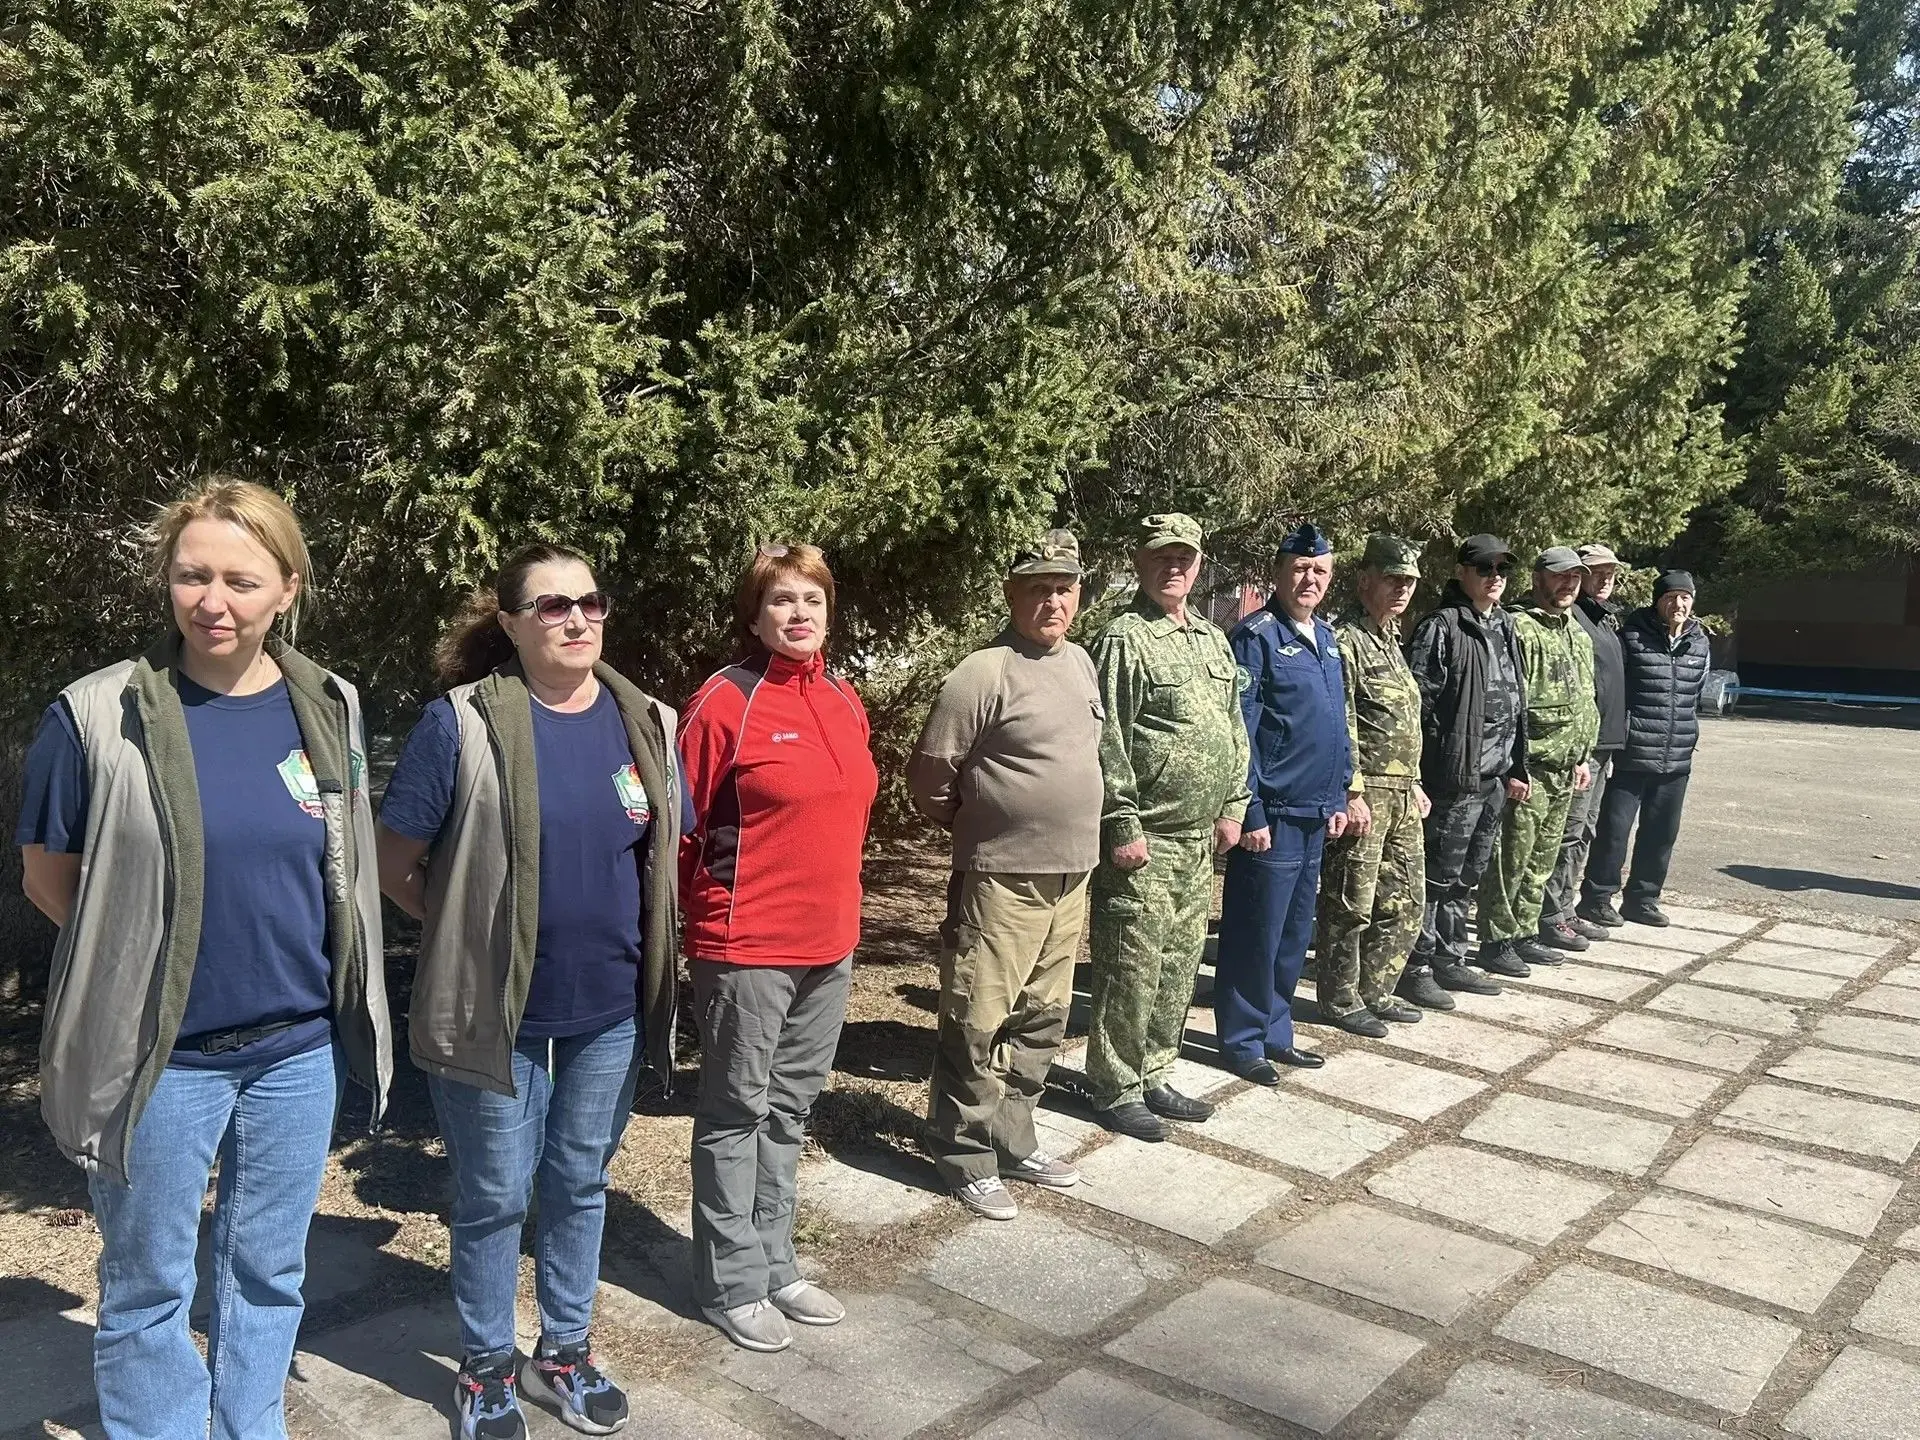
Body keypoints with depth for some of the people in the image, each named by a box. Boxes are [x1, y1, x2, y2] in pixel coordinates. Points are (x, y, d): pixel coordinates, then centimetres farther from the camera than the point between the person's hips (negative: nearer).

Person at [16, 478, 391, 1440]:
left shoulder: (329, 709, -1)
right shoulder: (96, 715, -12)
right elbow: (49, 877, -1)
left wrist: (276, 946, 6)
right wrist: (148, 956, 0)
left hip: (299, 1050, 3)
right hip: (158, 1055, -3)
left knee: (268, 1275, 18)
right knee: (147, 1290, 12)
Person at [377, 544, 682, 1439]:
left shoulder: (644, 723, -1)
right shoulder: (461, 723, -14)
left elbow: (665, 850, 12)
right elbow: (395, 866, -8)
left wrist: (624, 936, 5)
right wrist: (472, 933, -1)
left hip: (611, 1006, 4)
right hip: (496, 1008, -4)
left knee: (579, 1182, 19)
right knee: (495, 1195, 12)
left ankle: (564, 1352, 38)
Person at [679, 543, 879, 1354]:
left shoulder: (843, 702, 7)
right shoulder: (724, 703, -13)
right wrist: (710, 914, -3)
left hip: (829, 944, 7)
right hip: (746, 949, -7)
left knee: (789, 1110, 18)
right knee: (737, 1113, 8)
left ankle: (774, 1265, 33)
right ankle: (732, 1284, 23)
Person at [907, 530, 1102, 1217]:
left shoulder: (1079, 662, 10)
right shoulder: (984, 674, -15)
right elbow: (927, 778, -12)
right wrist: (979, 827, 2)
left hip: (1070, 876, 8)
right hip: (1001, 878, -8)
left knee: (1041, 1021, 17)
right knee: (980, 1025, 1)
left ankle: (1013, 1141, 32)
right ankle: (965, 1160, 15)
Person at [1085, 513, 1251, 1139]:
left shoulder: (1212, 640, 15)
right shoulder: (1123, 640, -10)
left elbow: (1233, 729, 21)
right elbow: (1107, 743, -15)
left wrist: (1232, 806, 15)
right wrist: (1123, 827, -17)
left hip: (1199, 837, 8)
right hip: (1144, 838, -8)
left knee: (1180, 963, 15)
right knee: (1132, 967, -2)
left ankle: (1155, 1076, 28)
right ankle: (1116, 1091, 11)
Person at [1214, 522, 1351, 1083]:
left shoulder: (1326, 638, 13)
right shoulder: (1256, 635, -11)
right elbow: (1239, 730, -15)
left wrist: (1338, 797, 16)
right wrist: (1251, 814, -17)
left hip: (1316, 816, 8)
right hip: (1273, 815, -8)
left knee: (1295, 933, 16)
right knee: (1256, 933, 1)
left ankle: (1275, 1032, 28)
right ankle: (1242, 1041, 14)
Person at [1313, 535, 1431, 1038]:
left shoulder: (1391, 642, 18)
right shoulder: (1345, 641, -11)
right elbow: (1340, 726, -16)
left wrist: (1414, 783, 22)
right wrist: (1353, 793, -19)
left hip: (1402, 796, 9)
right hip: (1363, 794, -9)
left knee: (1404, 903, 14)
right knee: (1350, 905, 0)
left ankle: (1375, 992, 26)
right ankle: (1341, 1000, 12)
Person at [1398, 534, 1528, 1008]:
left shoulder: (1504, 629, 16)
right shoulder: (1440, 628, -11)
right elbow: (1417, 703, -16)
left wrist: (1516, 767, 19)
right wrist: (1420, 775, -18)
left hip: (1495, 780, 8)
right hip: (1454, 780, -8)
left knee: (1467, 878, 16)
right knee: (1438, 876, -3)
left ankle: (1449, 960, 26)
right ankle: (1416, 967, 7)